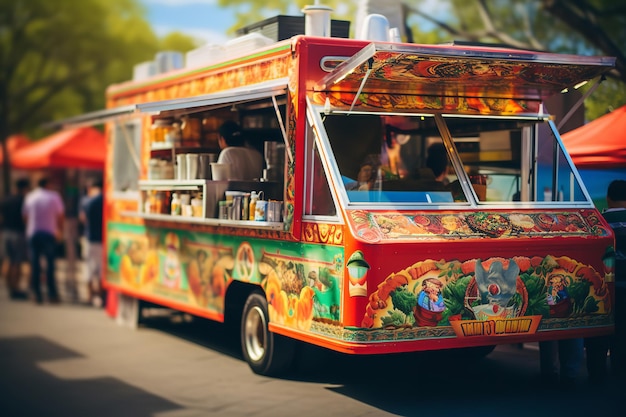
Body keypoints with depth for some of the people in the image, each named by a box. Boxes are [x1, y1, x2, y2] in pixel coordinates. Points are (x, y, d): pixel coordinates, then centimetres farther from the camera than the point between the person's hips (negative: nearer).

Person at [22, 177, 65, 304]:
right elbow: (60, 216, 3)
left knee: (34, 265, 4)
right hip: (49, 234, -2)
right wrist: (60, 231, 15)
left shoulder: (30, 197, 6)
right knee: (50, 264, 1)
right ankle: (52, 294, -1)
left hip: (32, 234, 2)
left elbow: (25, 216, 8)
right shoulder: (54, 196, 0)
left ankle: (36, 294, 3)